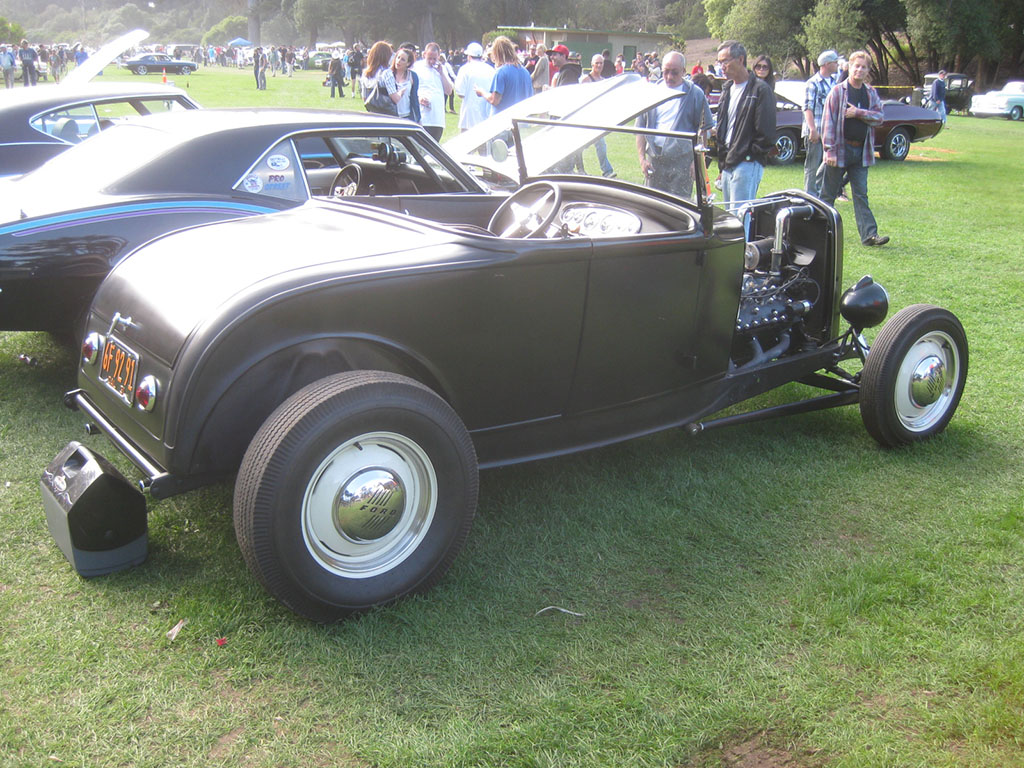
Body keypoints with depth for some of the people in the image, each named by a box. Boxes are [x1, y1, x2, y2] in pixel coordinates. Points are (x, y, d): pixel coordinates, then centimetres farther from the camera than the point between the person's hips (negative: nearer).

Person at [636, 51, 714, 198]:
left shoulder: (695, 94, 1)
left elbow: (703, 130, 1)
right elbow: (640, 129, 11)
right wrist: (642, 158, 3)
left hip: (682, 160, -3)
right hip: (654, 158, 3)